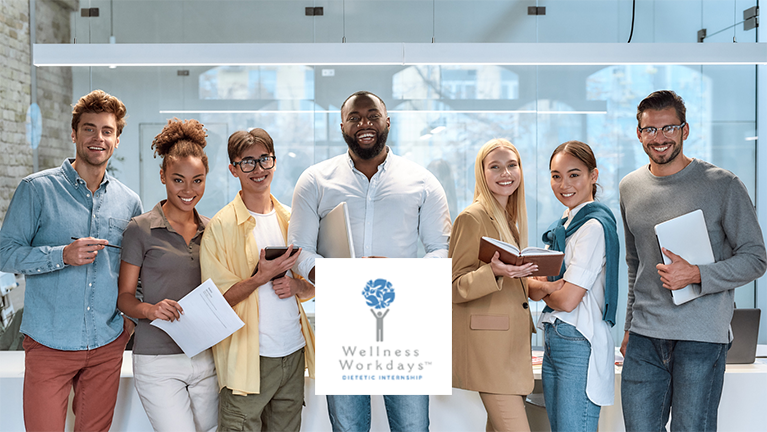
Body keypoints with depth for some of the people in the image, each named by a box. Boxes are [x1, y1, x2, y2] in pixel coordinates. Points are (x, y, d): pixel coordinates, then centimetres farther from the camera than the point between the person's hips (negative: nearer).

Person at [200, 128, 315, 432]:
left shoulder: (291, 219, 9)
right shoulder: (221, 226, -6)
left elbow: (313, 286, 15)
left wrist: (297, 286, -7)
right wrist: (263, 277, -21)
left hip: (294, 352, 5)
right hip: (248, 358, -4)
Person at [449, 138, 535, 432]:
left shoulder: (510, 217, 17)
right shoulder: (472, 218, -9)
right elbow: (454, 288, -12)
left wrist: (523, 273, 10)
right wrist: (494, 273, -27)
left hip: (513, 340, 8)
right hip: (488, 344, -8)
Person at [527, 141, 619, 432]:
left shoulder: (594, 226, -14)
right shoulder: (563, 225, 13)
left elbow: (567, 301, -18)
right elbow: (531, 288, 8)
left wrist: (542, 289, 2)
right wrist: (551, 285, -14)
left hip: (580, 345, -9)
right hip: (553, 341, 9)